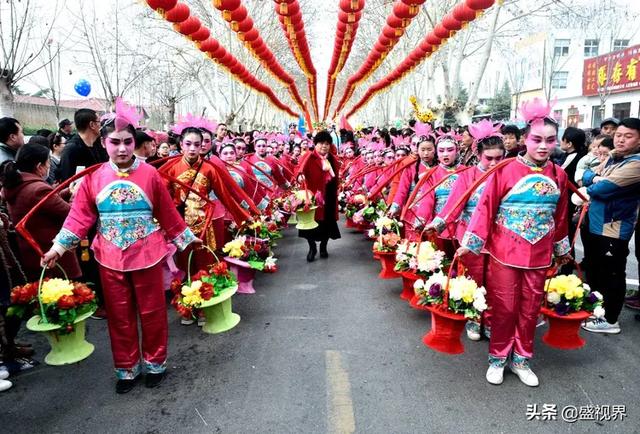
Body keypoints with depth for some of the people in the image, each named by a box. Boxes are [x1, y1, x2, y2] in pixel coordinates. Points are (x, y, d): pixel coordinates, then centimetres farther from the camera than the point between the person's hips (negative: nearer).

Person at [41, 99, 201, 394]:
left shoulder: (149, 174, -7)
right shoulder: (93, 177, -1)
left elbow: (167, 213, 0)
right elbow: (80, 216, 1)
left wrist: (185, 238, 3)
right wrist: (58, 247, -4)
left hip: (147, 255, -2)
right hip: (110, 257, 2)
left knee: (152, 312, 11)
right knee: (119, 315, 14)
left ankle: (155, 362, 30)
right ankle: (127, 368, 31)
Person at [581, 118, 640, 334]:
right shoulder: (612, 157, 10)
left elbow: (601, 189, -24)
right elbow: (588, 175, 13)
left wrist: (591, 185, -1)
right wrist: (594, 178, -10)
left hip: (615, 228, -9)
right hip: (598, 224, 9)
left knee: (612, 274, 2)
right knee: (597, 270, 20)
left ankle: (609, 320, 14)